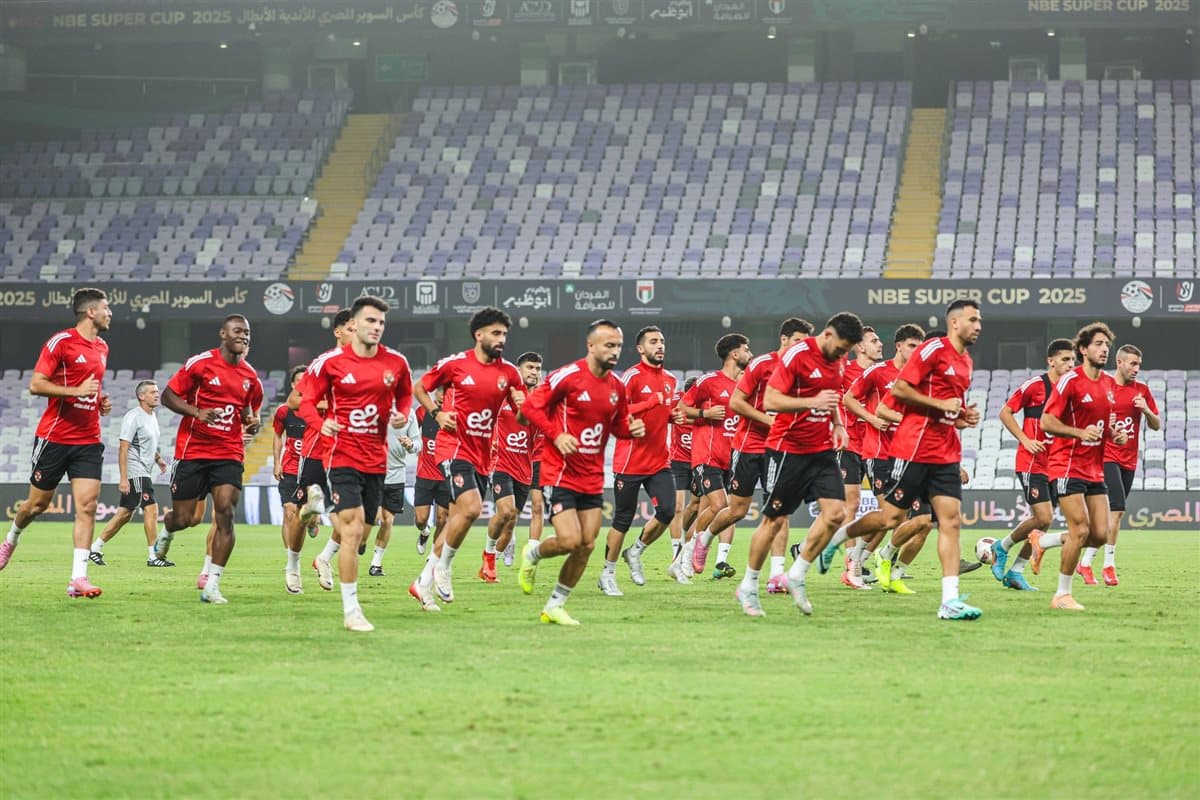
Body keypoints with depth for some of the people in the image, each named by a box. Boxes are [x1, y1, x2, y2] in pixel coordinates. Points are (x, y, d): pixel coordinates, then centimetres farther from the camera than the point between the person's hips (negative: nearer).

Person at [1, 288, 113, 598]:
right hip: (54, 437, -5)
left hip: (88, 441, 5)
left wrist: (101, 401, 9)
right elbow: (36, 385, -15)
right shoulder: (61, 342, -11)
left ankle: (78, 579, -12)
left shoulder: (102, 348, 13)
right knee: (38, 503, 8)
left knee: (87, 505, -9)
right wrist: (76, 391, -23)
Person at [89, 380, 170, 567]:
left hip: (144, 472, 10)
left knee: (125, 514, 10)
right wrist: (123, 479, -22)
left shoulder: (152, 416, 16)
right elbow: (123, 448, -17)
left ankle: (95, 549, 16)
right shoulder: (133, 417, -13)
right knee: (151, 509, -13)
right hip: (135, 472, -10)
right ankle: (152, 557, -10)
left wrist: (158, 459, 14)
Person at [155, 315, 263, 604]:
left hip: (229, 454, 3)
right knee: (183, 519, 3)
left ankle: (212, 584, -10)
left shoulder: (250, 376, 8)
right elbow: (168, 396, -4)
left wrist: (252, 423, 0)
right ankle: (166, 527, 44)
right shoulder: (201, 363, -7)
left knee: (226, 513, -15)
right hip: (192, 451, -3)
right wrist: (197, 413, -20)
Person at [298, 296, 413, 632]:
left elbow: (405, 394, 20)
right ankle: (351, 610, -12)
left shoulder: (396, 362, 2)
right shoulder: (330, 362, -6)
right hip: (342, 455, -4)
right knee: (354, 529, -16)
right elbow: (307, 400, 2)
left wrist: (402, 414, -2)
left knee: (359, 533, 10)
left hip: (376, 459, 4)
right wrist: (320, 423, -18)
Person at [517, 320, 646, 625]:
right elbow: (531, 406, -10)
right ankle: (533, 553, 19)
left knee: (586, 545, 3)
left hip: (592, 478, 7)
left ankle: (555, 606, 18)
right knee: (569, 540, -16)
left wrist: (632, 429, -3)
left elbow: (617, 425, 20)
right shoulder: (568, 376, -13)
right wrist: (556, 435, -22)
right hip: (560, 473, -7)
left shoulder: (617, 387, 7)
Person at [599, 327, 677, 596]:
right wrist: (652, 402, -25)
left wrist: (674, 414, 6)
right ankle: (608, 574, 15)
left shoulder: (670, 380, 12)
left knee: (667, 511, -10)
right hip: (630, 461, -6)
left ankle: (635, 552, 15)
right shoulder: (632, 376, -10)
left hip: (659, 460, 6)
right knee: (623, 519, 1)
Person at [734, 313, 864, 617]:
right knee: (775, 520, 1)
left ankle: (797, 576, 7)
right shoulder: (796, 355, -17)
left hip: (822, 449, 6)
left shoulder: (838, 359, 7)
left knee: (835, 512, -9)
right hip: (788, 450, -6)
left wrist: (837, 424, 8)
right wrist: (812, 402, -30)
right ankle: (748, 588, 16)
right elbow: (770, 400, -20)